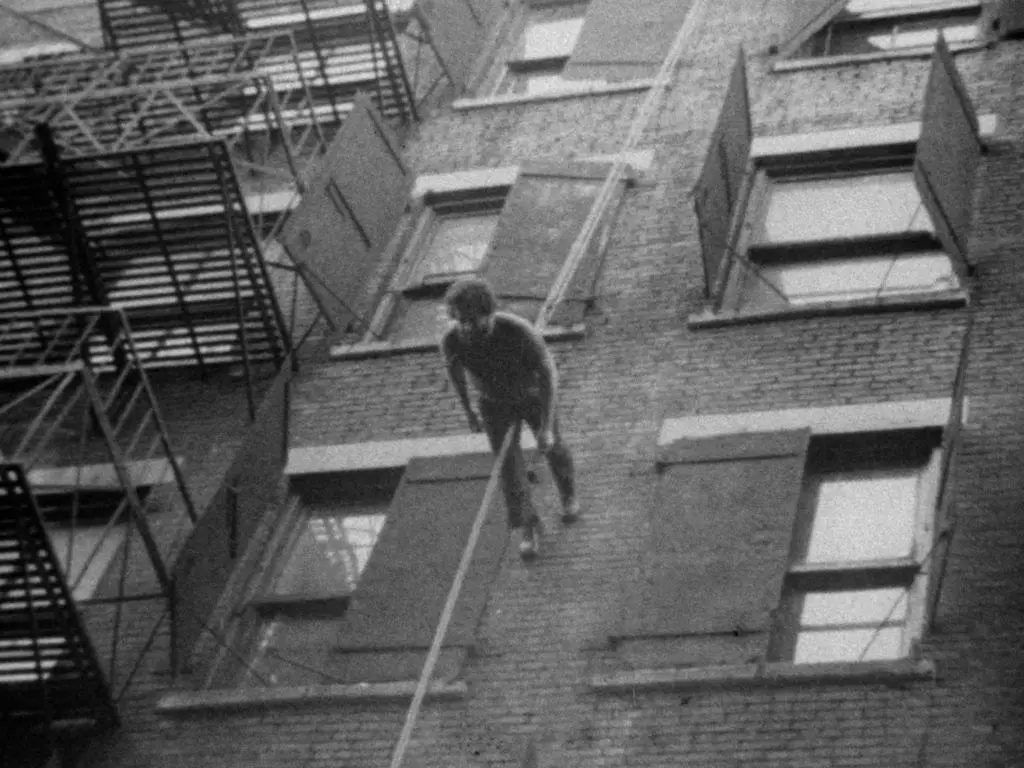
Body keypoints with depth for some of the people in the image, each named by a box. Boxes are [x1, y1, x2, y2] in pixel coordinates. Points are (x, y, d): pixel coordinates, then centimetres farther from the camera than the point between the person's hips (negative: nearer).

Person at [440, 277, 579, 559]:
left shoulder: (519, 331, -43)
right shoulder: (452, 340, -32)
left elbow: (549, 374, -32)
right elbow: (454, 369, -7)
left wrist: (547, 427, -34)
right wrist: (468, 411, 5)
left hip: (533, 395, -1)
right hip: (495, 403, 1)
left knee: (553, 449, 22)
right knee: (508, 465, -3)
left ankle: (568, 494, 53)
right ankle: (529, 528, 15)